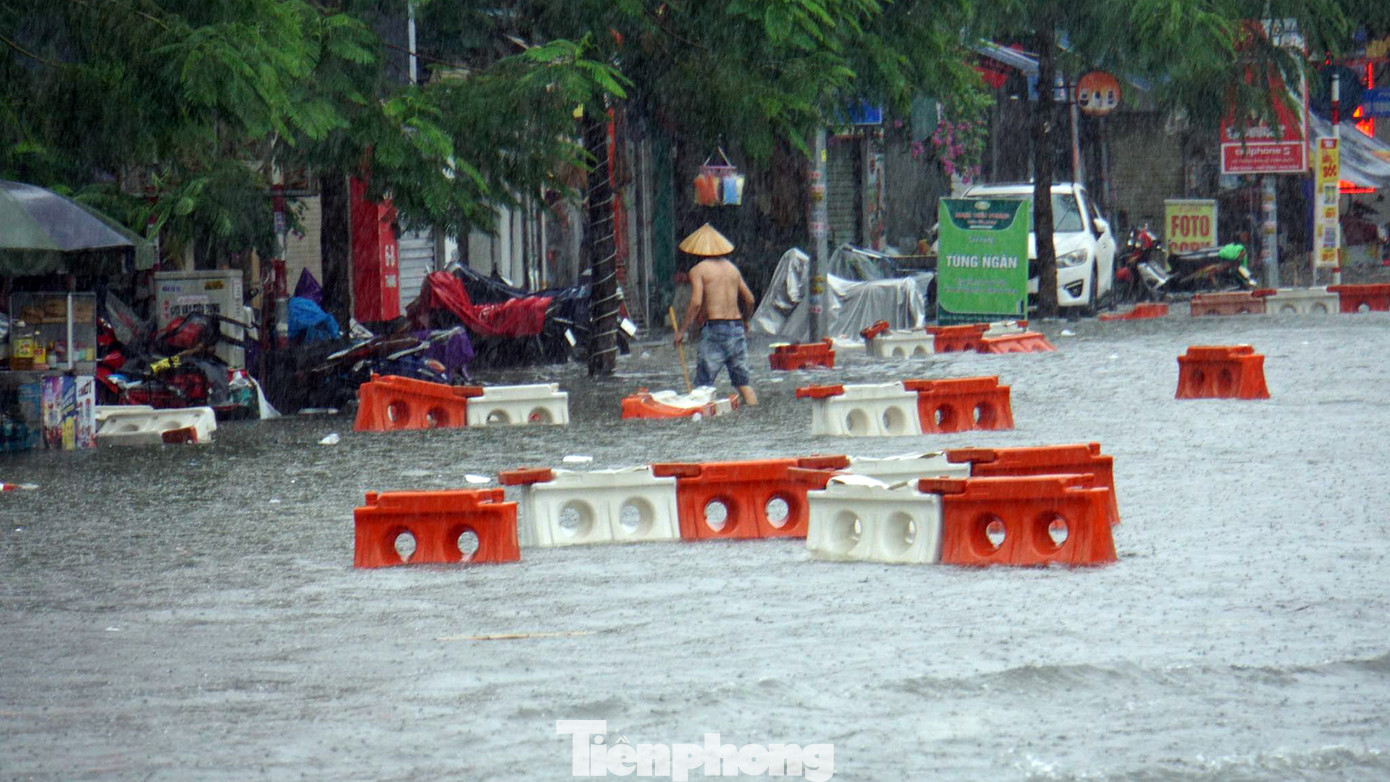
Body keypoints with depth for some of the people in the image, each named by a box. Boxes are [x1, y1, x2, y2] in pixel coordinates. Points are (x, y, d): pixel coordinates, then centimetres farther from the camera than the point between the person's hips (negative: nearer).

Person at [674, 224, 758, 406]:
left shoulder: (698, 270, -3)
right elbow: (749, 300, 16)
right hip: (737, 327, 6)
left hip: (715, 329, -5)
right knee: (742, 382, 10)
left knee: (703, 385, -4)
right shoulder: (732, 268, 14)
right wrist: (744, 322, 33)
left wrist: (683, 330, -8)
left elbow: (696, 302, -14)